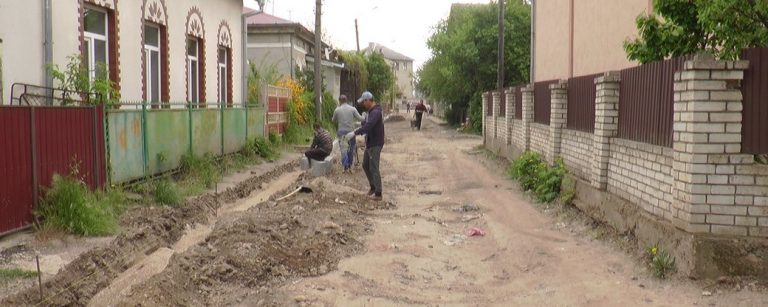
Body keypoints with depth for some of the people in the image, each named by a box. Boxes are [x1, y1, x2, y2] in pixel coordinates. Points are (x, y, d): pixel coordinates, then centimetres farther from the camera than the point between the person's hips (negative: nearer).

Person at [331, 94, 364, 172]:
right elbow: (360, 119, -3)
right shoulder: (352, 109, -1)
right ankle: (350, 165, 23)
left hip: (341, 131, -1)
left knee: (343, 149, 2)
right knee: (351, 149, 16)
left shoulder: (337, 110, 0)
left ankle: (346, 167, -6)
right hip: (351, 131, 1)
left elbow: (334, 120, 12)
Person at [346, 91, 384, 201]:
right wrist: (359, 130, 4)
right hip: (370, 144, 10)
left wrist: (355, 133, -34)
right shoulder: (371, 111, 11)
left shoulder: (376, 112, -21)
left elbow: (368, 126, -33)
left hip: (375, 145, -10)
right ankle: (373, 187, 30)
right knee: (365, 165, 17)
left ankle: (378, 194, 2)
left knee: (374, 168, -5)